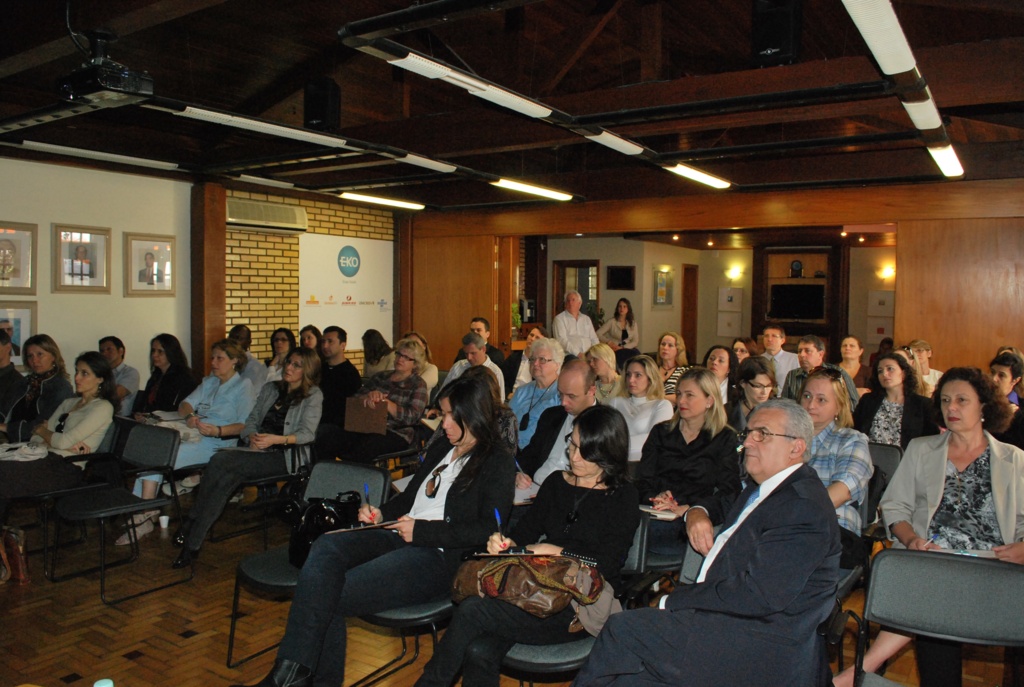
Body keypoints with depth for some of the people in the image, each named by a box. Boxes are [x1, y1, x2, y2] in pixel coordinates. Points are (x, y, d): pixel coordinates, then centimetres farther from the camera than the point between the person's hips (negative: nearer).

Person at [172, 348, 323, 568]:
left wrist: (276, 439, -22)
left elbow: (307, 434, -7)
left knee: (221, 462, -28)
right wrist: (252, 437, -5)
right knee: (224, 469, -30)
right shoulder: (270, 388, 22)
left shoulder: (313, 395, 5)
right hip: (258, 451, 5)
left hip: (286, 456, -5)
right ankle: (192, 542, -28)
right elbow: (251, 420, 18)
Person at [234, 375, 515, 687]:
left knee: (329, 594, -23)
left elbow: (489, 531, -13)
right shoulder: (440, 449, 22)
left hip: (439, 557, -7)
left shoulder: (497, 462, -2)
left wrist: (421, 530, -12)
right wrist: (380, 514, 8)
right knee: (326, 547, -23)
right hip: (397, 538, 7)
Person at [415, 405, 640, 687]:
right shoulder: (556, 484, 16)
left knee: (472, 610, -22)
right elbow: (526, 529, 14)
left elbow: (607, 565, -7)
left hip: (583, 605, -5)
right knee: (479, 651, -25)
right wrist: (506, 542, -7)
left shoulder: (623, 497, 1)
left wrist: (559, 552, -13)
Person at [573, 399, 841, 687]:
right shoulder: (761, 489, 15)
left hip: (762, 650, -9)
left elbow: (758, 595, -24)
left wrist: (672, 601, -16)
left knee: (622, 629, -16)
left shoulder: (804, 509, -16)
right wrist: (697, 512, 11)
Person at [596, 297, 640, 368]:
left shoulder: (633, 323, 11)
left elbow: (635, 341, 7)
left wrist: (622, 347, -9)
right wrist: (608, 342, -18)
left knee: (636, 354, -30)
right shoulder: (612, 322, 1)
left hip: (627, 348, 3)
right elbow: (598, 334, -3)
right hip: (614, 351, -3)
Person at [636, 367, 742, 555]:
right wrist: (655, 498, -12)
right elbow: (643, 479, 12)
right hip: (657, 517, 3)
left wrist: (686, 509, -17)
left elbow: (728, 493, 0)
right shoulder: (661, 432, 21)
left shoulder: (725, 439, 11)